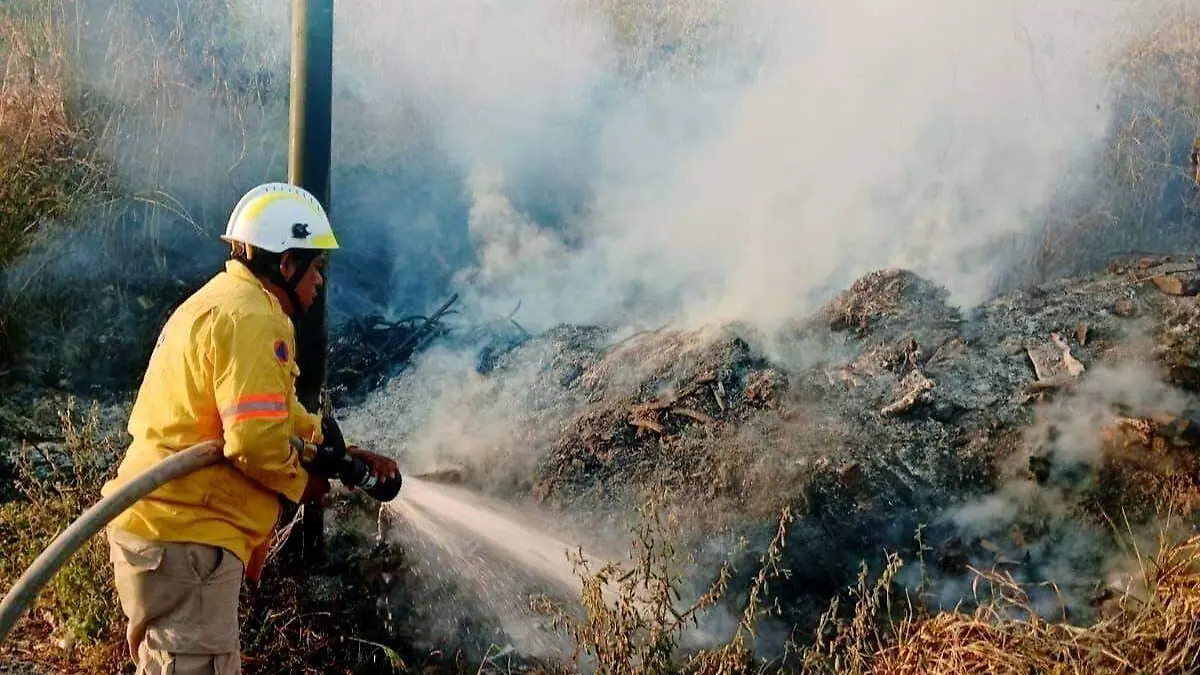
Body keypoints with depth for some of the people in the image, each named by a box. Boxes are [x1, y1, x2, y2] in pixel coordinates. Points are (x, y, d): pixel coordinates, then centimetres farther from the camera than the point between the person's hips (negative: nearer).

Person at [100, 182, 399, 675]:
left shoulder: (220, 300, 19)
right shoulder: (253, 318, -16)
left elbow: (274, 410, 24)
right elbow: (256, 439, -25)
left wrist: (347, 454, 22)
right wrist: (300, 484, -6)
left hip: (152, 525, 11)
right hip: (184, 539, -11)